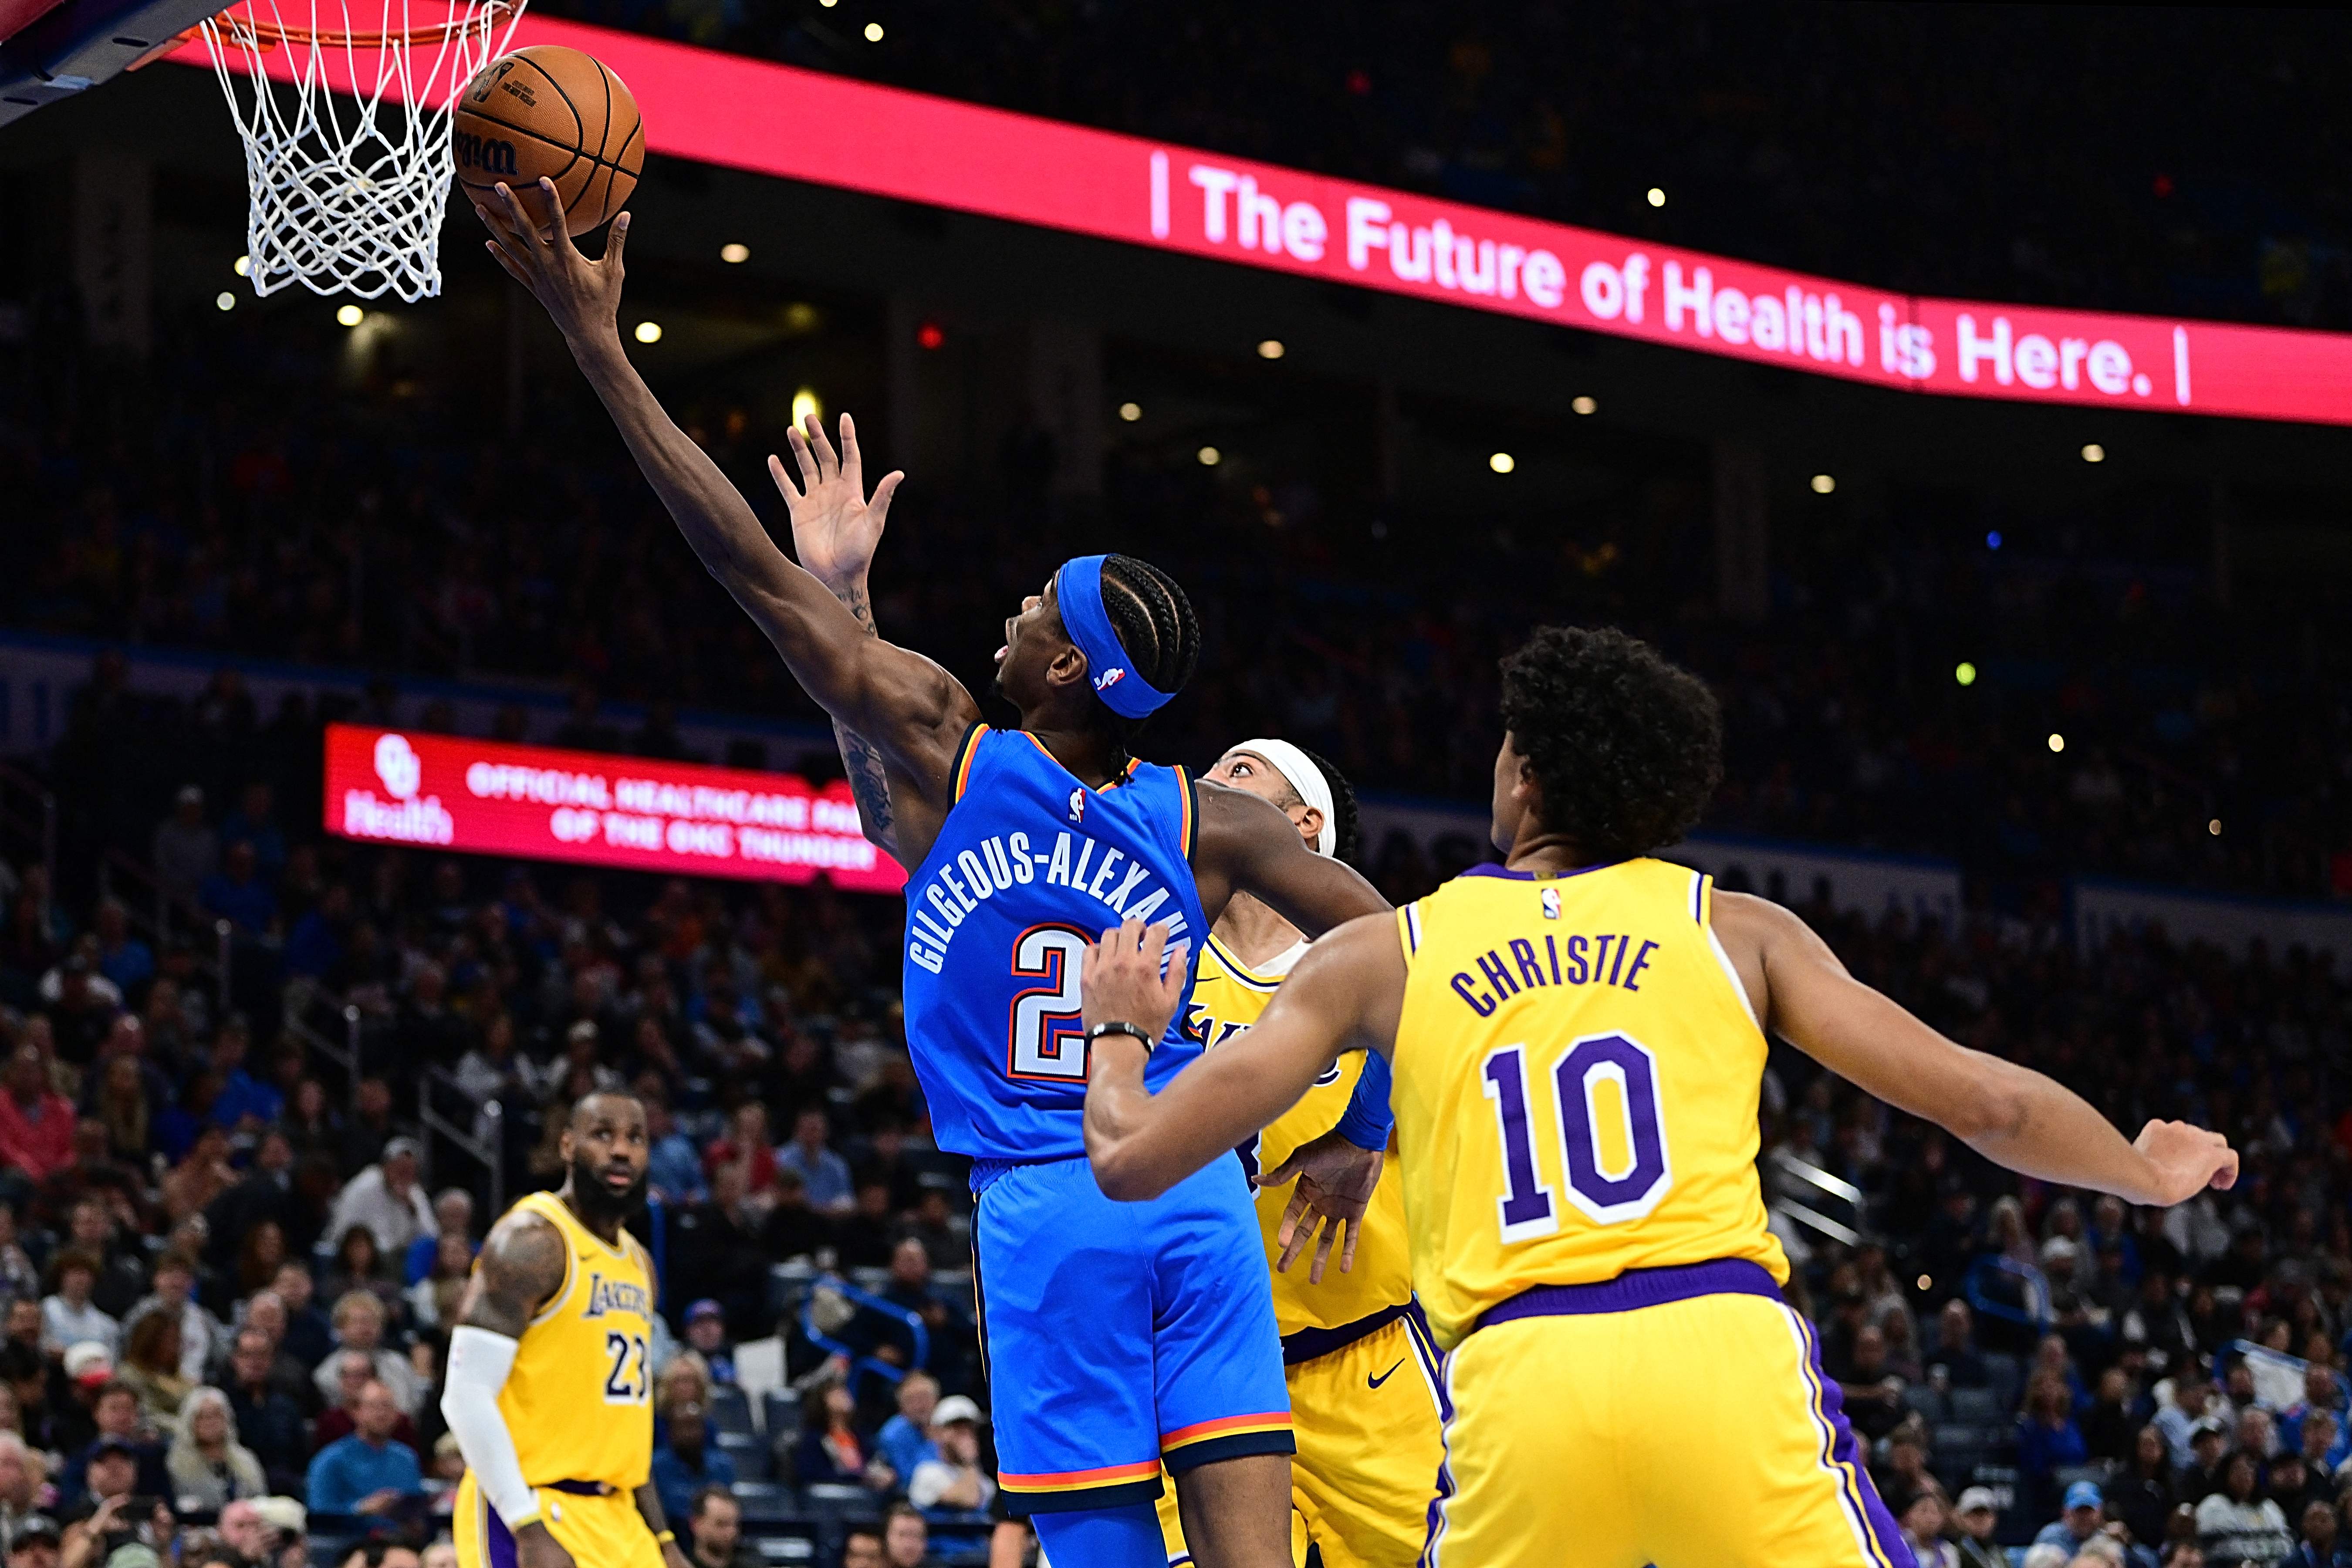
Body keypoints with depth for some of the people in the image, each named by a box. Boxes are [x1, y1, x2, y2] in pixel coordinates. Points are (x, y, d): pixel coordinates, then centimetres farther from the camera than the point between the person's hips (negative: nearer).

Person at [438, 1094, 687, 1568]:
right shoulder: (531, 1240, -10)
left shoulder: (637, 1262, 17)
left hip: (615, 1521, 9)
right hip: (529, 1515, -9)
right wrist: (530, 1529, -23)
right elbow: (467, 1397, -17)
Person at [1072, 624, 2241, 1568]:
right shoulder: (1735, 929, 17)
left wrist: (1120, 1029, 39)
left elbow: (1131, 1157, 16)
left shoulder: (1378, 956, 18)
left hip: (1518, 1377, 1)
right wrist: (2150, 1176, 39)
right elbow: (1981, 1102, 19)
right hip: (1728, 1359, 0)